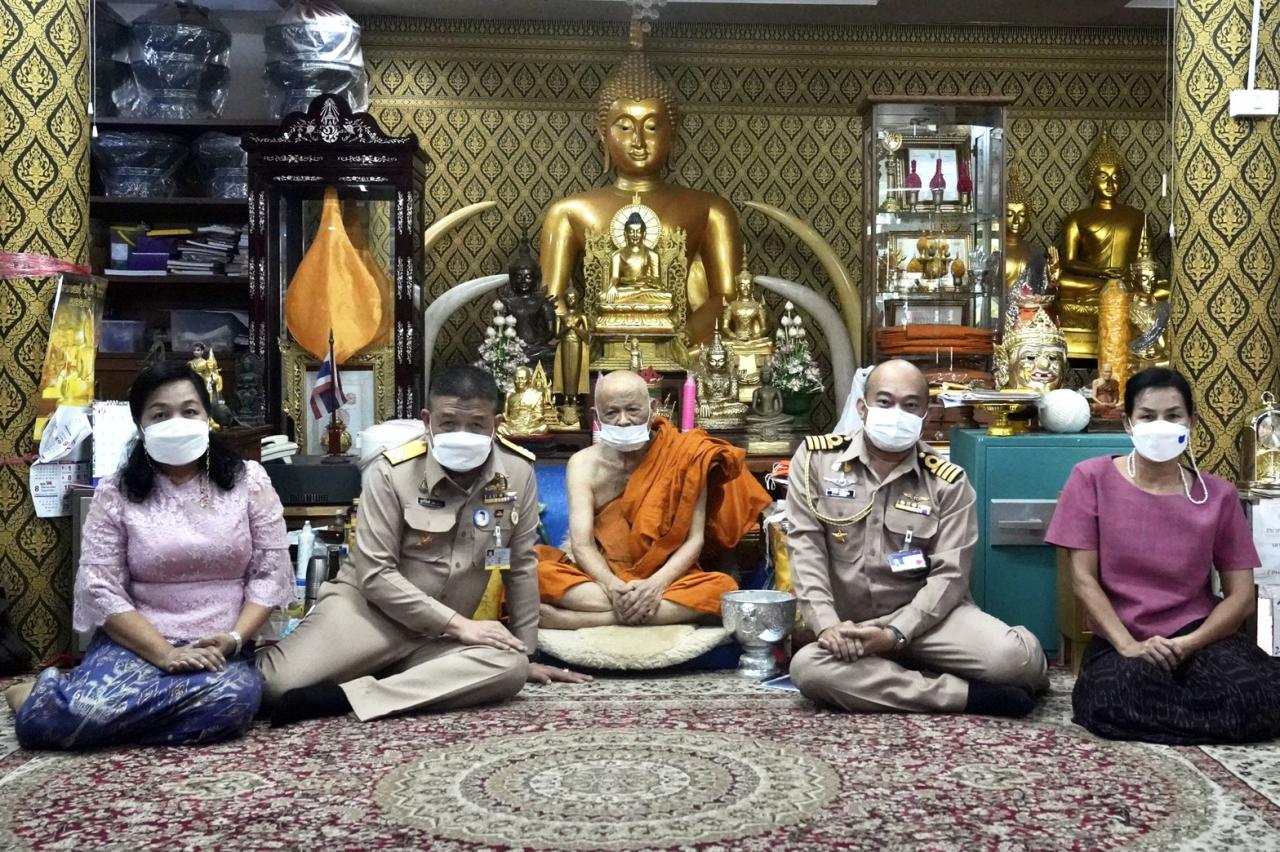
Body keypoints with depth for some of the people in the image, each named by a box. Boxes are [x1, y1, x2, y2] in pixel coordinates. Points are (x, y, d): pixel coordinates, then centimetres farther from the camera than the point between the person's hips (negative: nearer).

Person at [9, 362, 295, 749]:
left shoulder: (248, 480, 4)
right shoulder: (115, 494, 2)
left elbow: (271, 574, 2)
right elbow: (100, 588, -5)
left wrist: (232, 640, -14)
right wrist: (163, 653, -17)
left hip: (218, 647, 2)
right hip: (137, 640, -1)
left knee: (234, 700, -35)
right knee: (83, 709, -34)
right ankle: (45, 693, 6)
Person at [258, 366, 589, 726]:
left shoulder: (517, 472, -4)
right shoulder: (392, 472, -12)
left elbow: (521, 565, 5)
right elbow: (375, 574, -15)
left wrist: (527, 652, 7)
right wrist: (458, 624, -19)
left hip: (436, 637, 4)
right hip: (365, 607, -3)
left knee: (511, 668, -29)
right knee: (279, 685, -29)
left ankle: (345, 696, -25)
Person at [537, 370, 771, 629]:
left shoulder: (683, 455, -2)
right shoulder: (584, 464, 0)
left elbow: (694, 539, -7)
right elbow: (582, 544, -8)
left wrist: (656, 584, -24)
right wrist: (612, 587, -28)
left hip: (665, 583, 0)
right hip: (603, 581, 0)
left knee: (720, 588, -32)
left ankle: (582, 620, -33)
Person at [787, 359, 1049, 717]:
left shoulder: (947, 482, -2)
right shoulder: (815, 458, -1)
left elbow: (949, 575, -8)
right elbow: (806, 548, -6)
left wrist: (896, 635, -22)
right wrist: (828, 625, -20)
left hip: (926, 615, -1)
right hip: (849, 624, 2)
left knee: (1017, 658, -28)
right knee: (808, 669, -33)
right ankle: (968, 694, -22)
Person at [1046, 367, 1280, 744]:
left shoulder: (1218, 495, 3)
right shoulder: (1092, 478, -2)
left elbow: (1242, 595, 2)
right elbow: (1084, 578, -5)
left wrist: (1189, 644, -16)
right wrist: (1129, 647, -18)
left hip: (1200, 635, 2)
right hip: (1121, 640, -1)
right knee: (1114, 703, -35)